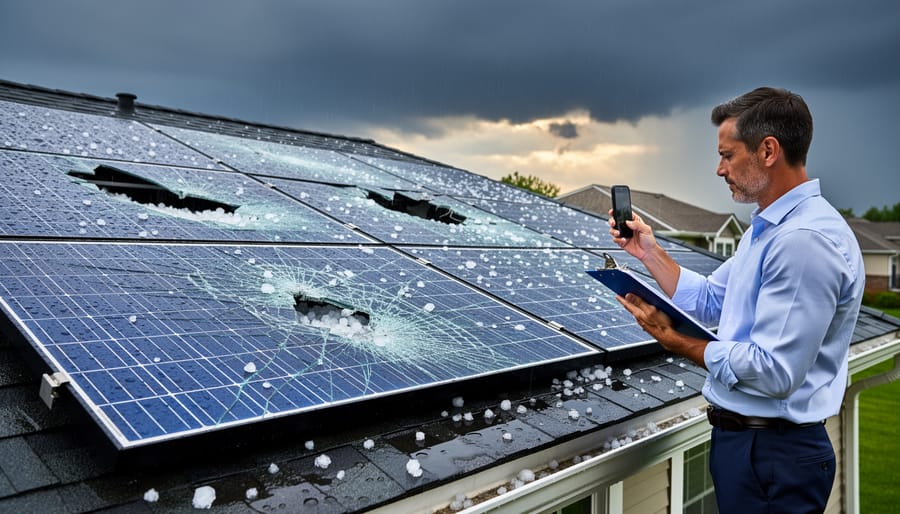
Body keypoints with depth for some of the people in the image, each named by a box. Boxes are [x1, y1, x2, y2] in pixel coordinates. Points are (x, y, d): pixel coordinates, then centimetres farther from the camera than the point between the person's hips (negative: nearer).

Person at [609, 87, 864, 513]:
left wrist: (675, 341, -18)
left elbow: (774, 373, -28)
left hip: (772, 454, -10)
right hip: (740, 434, 10)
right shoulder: (768, 227, 10)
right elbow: (709, 301, 15)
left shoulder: (805, 240, -25)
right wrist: (649, 251, 7)